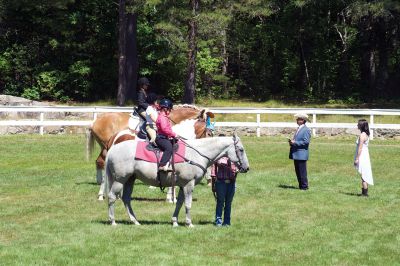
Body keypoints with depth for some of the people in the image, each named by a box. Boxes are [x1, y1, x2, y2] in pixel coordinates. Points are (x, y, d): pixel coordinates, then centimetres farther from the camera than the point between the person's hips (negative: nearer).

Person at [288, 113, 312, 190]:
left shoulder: (306, 130, -11)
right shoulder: (298, 129, 18)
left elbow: (306, 142, -18)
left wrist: (295, 142, -19)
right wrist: (291, 141, 5)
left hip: (301, 154, -9)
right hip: (296, 154, 9)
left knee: (302, 171, -6)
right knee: (297, 171, 11)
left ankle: (304, 186, 0)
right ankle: (301, 186, 17)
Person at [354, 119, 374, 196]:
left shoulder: (362, 135, -18)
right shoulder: (366, 134, 10)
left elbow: (360, 148, -20)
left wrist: (357, 159, -18)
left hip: (362, 157, -10)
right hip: (365, 156, 10)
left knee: (363, 175, -5)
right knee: (364, 175, 14)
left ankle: (365, 193, -2)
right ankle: (364, 192, 20)